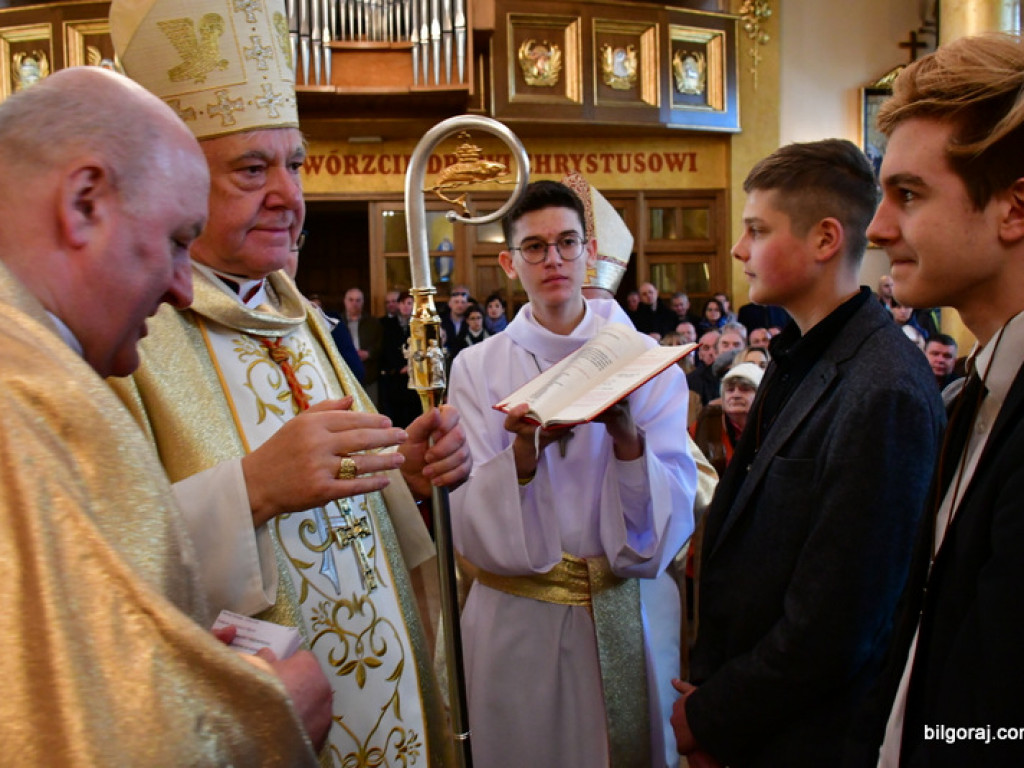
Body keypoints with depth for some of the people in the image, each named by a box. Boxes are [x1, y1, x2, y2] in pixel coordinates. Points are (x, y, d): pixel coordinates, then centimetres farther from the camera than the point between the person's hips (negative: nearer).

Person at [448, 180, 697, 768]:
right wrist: (525, 450, -28)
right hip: (518, 620, 0)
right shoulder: (478, 368, -5)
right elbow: (472, 526, -11)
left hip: (627, 616, 1)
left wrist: (626, 435, -28)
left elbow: (673, 516, -10)